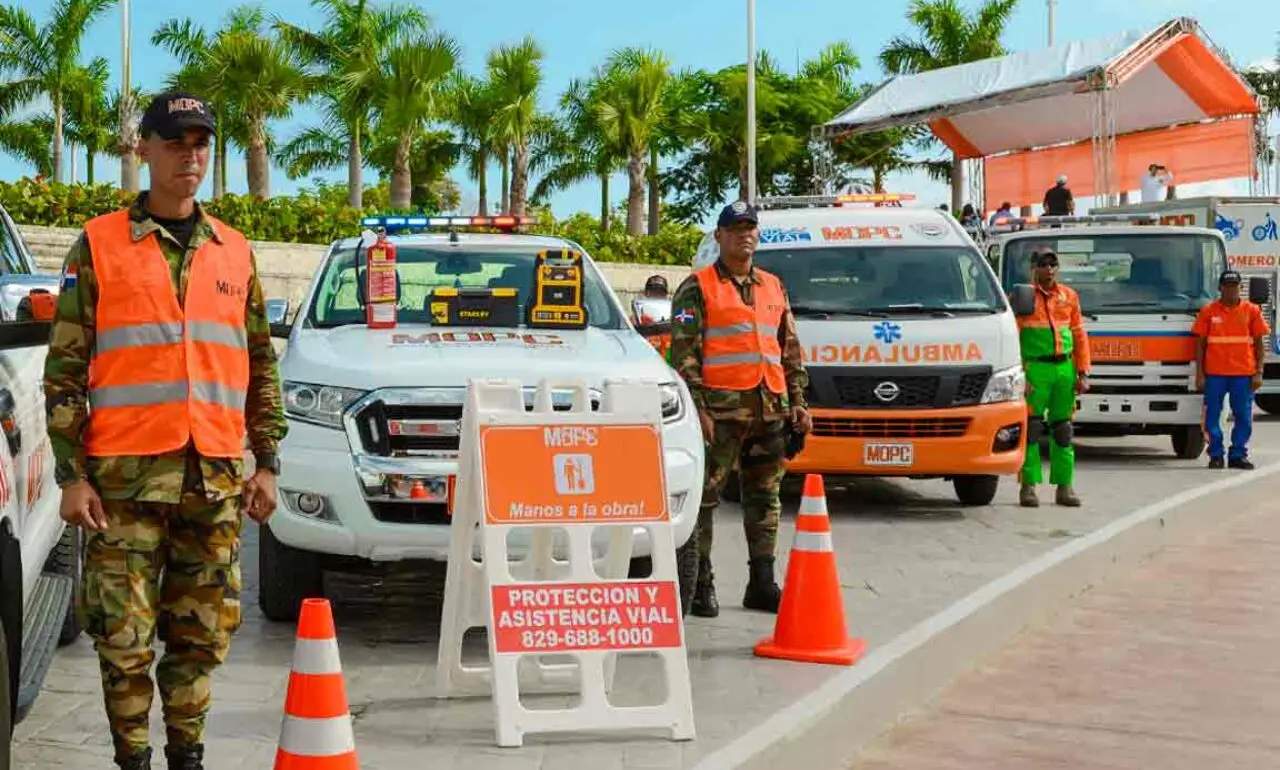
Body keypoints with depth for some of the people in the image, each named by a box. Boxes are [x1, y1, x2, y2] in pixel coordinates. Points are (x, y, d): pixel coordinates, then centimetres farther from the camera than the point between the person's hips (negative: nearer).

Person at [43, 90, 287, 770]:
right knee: (125, 637, -1)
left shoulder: (235, 253, 13)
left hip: (216, 477, 3)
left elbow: (261, 367, 17)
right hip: (125, 477, -3)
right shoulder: (99, 246, 2)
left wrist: (266, 463, 10)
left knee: (201, 635, 9)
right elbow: (64, 368, 0)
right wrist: (71, 475, -7)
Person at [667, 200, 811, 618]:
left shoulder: (773, 287, 18)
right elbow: (683, 352, -5)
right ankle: (700, 584, 2)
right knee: (704, 495, -4)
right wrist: (696, 408, -14)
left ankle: (762, 583, 17)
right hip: (721, 408, -5)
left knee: (765, 496, 10)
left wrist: (798, 402, 13)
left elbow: (791, 349, 21)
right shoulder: (697, 288, 1)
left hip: (770, 408, 6)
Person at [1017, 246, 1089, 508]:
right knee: (1031, 429, -5)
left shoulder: (1070, 296, 13)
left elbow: (1080, 336, 13)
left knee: (1063, 431, 8)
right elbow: (1012, 337, -4)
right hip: (1035, 369, -4)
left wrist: (1082, 373, 5)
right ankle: (1029, 486, -1)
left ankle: (1065, 486, 13)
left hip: (1065, 368, 4)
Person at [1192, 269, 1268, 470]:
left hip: (1243, 374, 1)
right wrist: (1199, 374, -1)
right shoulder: (1208, 311, 5)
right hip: (1214, 374, -1)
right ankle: (1216, 455, 11)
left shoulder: (1252, 310, 7)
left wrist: (1258, 372, -1)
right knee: (1212, 416, 1)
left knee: (1243, 417, 2)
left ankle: (1238, 455, 11)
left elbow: (1259, 344, 7)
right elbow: (1200, 344, 5)